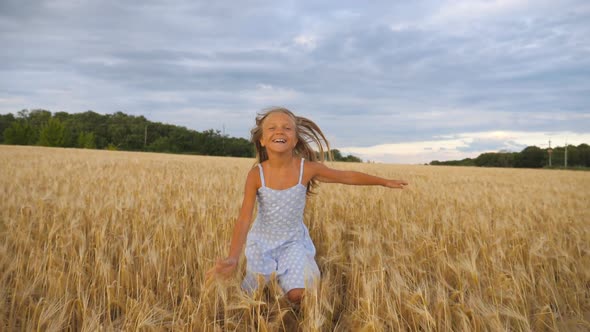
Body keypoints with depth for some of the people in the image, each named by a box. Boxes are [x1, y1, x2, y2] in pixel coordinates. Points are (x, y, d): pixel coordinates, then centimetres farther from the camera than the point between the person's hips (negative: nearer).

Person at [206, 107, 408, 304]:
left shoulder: (307, 168, -20)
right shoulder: (256, 174, -22)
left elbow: (347, 177, -7)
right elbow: (244, 219, -24)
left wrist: (385, 182, 2)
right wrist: (233, 258, -37)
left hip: (293, 241, 0)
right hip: (262, 241, 0)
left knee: (297, 294, -14)